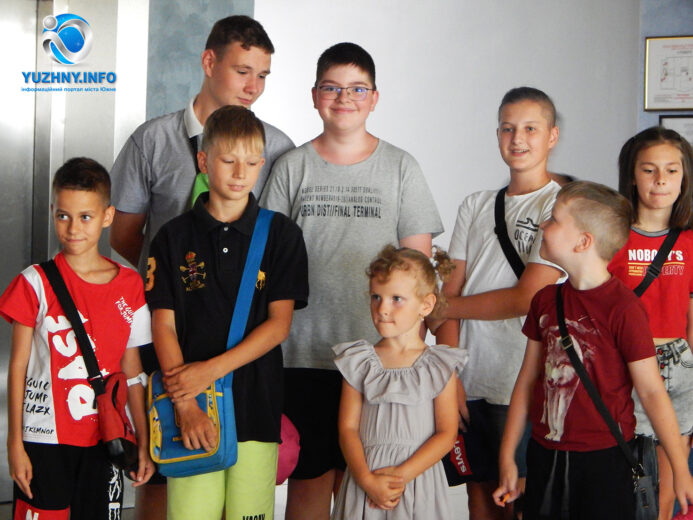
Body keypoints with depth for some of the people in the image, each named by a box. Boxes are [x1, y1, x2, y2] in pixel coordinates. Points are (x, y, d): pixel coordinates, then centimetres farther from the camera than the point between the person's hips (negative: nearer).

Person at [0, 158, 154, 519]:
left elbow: (133, 372, 8)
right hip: (44, 439, -2)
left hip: (105, 439, 2)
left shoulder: (130, 286, 4)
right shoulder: (36, 283, -3)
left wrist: (144, 443, 8)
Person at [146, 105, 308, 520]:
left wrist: (211, 369, -12)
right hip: (191, 408, 0)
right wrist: (185, 405, -11)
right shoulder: (175, 237, 6)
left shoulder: (282, 234, 5)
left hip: (256, 405, 0)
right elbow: (163, 325, 1)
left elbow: (279, 325, -1)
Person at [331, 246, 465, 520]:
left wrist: (401, 474, -14)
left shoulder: (439, 366, 0)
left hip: (418, 478, -1)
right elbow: (348, 428, -1)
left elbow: (447, 434, -5)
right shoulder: (358, 363, 4)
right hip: (366, 477, 1)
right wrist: (367, 480, -14)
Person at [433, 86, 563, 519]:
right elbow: (452, 293, 7)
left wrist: (441, 307, -1)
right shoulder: (476, 206, 13)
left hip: (522, 386, -5)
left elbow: (526, 298, -12)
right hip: (469, 383, 5)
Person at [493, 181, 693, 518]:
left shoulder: (623, 307, -15)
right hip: (544, 455, 6)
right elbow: (528, 379, 8)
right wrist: (507, 457, 9)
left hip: (603, 459, -5)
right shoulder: (545, 300, 4)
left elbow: (651, 392, -12)